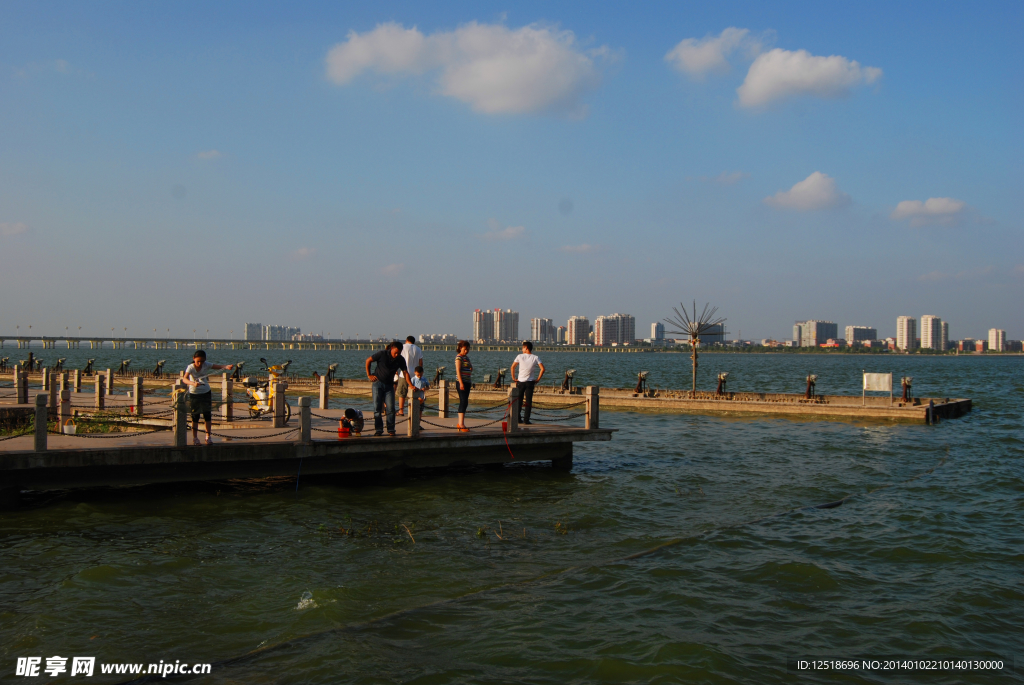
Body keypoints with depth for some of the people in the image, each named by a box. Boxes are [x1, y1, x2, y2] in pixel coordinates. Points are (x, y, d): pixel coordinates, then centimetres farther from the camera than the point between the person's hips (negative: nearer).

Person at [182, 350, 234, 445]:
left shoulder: (206, 365, -11)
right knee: (195, 416, 3)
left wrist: (226, 367, -47)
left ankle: (208, 436, 15)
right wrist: (193, 383, -55)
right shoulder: (191, 367, -20)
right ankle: (195, 438, 13)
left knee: (207, 415, 4)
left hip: (206, 392, 2)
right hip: (194, 394, -2)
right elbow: (184, 379, -35)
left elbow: (216, 366, -26)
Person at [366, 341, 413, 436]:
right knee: (377, 408, -4)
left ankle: (391, 429, 1)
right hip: (378, 383, -2)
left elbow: (405, 372, 0)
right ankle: (378, 429, 2)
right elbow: (368, 360, -2)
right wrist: (369, 375, -2)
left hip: (389, 385, 2)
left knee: (391, 408, -6)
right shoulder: (382, 354, -12)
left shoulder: (400, 359, -3)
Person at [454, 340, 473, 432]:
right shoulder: (459, 357, -8)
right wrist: (461, 383, -22)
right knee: (463, 402, -14)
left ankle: (460, 423, 15)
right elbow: (458, 371, -15)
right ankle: (461, 424, -17)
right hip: (462, 382, -9)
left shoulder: (466, 357, 18)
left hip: (467, 382, 9)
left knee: (465, 403, 9)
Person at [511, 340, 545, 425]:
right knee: (528, 401, 2)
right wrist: (538, 379, -3)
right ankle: (526, 420, -2)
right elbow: (542, 369, -10)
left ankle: (518, 418, 13)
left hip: (520, 382, 0)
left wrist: (514, 377, 5)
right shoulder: (535, 358, -3)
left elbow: (512, 367, -4)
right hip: (530, 382, 0)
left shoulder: (520, 356, -3)